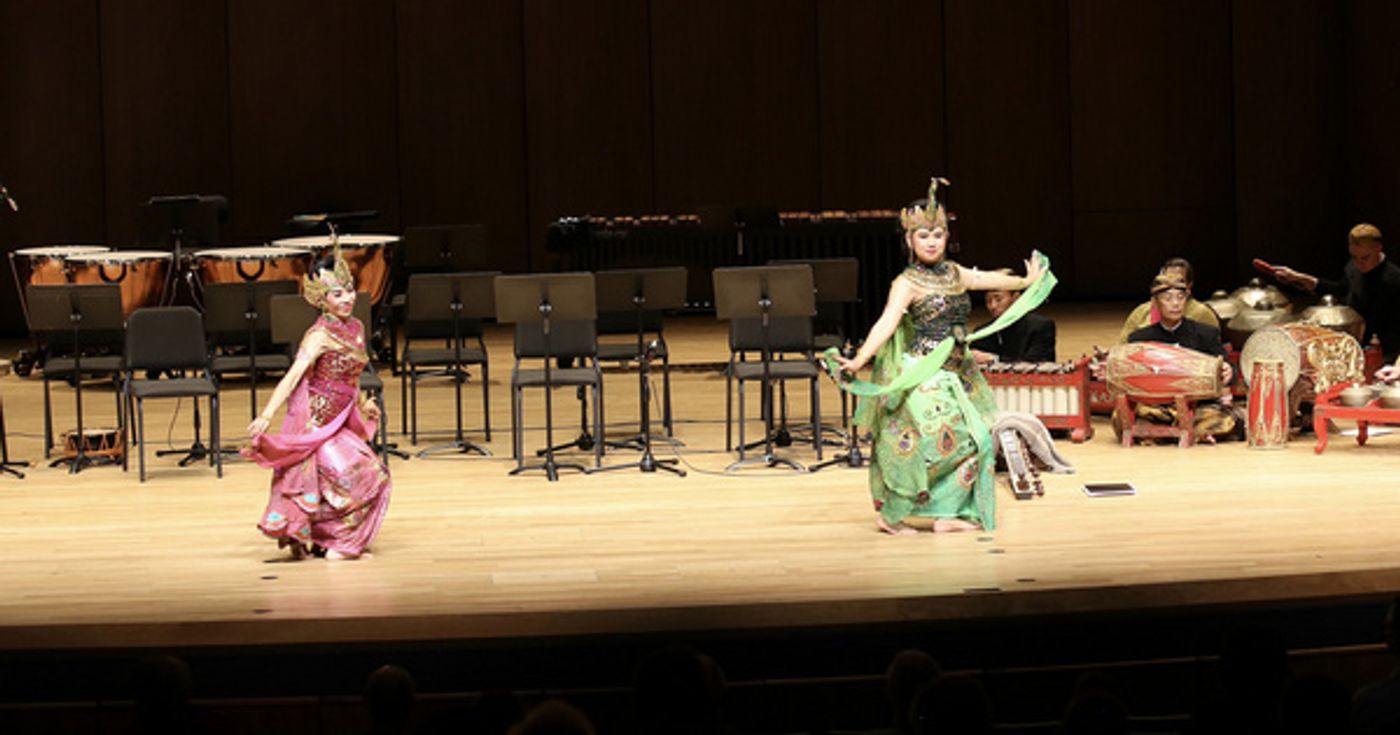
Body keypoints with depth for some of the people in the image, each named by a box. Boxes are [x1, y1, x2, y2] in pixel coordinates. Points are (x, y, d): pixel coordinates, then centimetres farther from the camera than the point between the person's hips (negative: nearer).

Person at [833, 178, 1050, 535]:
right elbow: (886, 324, -24)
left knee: (971, 438, 5)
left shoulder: (954, 273, 10)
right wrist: (859, 360, -39)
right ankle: (892, 514, 0)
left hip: (955, 373, 8)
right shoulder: (907, 283, -13)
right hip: (923, 377, -8)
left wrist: (1027, 281, 45)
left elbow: (990, 279, 29)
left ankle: (946, 513, 14)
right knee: (929, 442, -13)